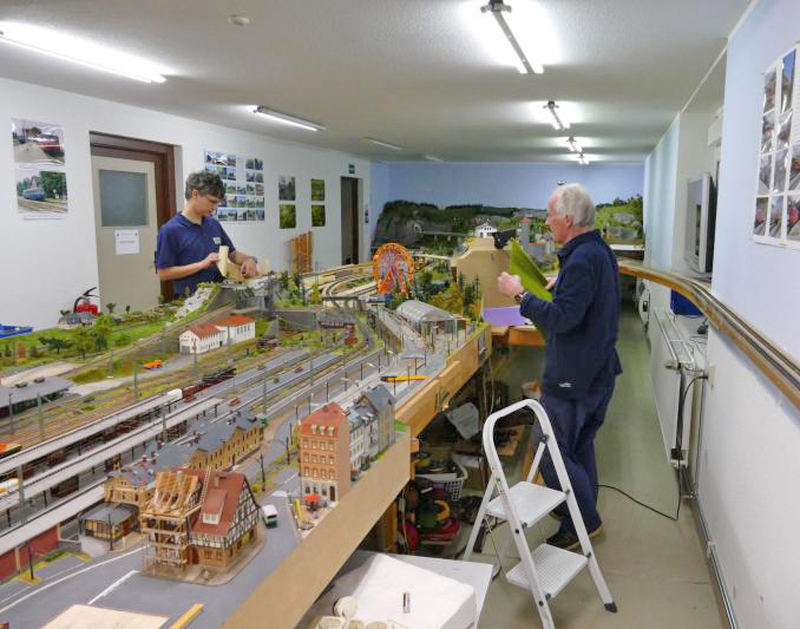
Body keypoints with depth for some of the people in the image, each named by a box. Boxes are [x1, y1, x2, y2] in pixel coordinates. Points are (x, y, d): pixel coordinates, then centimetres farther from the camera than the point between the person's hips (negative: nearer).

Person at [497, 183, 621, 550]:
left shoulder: (582, 261, -24)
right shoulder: (600, 251, 10)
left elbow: (562, 319, -28)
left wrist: (519, 294, -20)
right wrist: (558, 288, 16)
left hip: (572, 376, -10)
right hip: (598, 371, 11)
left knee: (551, 451, 1)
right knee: (581, 445, 22)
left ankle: (583, 523, 12)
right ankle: (584, 510, 37)